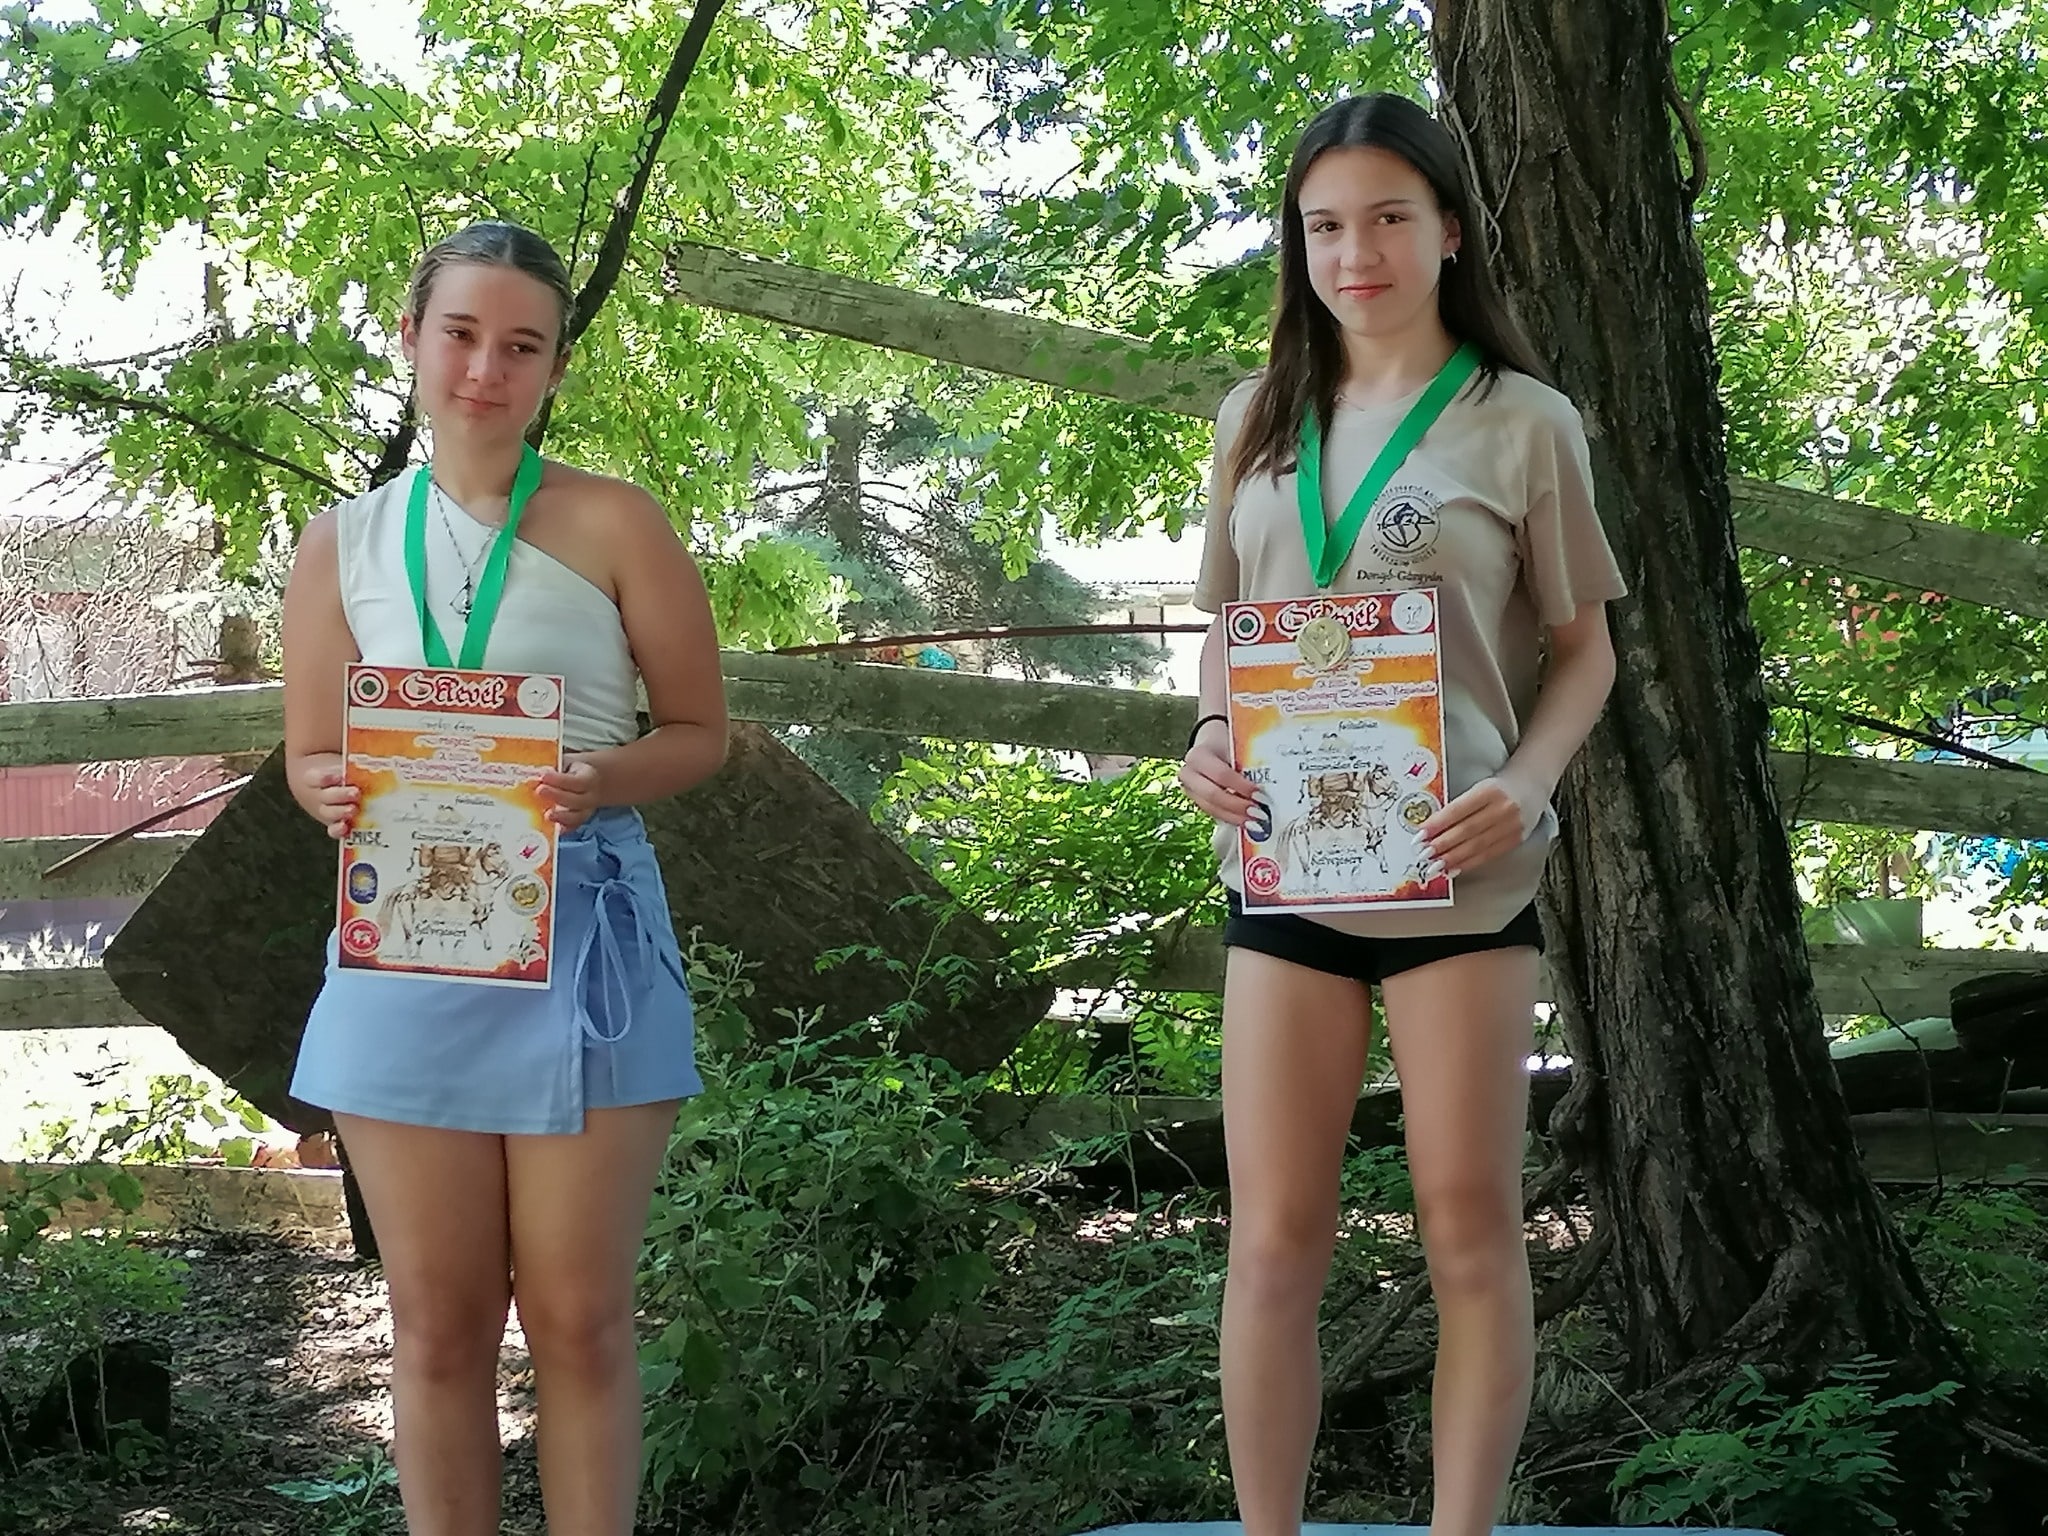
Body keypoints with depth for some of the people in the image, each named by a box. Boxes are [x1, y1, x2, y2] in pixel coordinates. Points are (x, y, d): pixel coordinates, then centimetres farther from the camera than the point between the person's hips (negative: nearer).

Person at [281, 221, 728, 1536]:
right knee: (439, 1324, 8)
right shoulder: (344, 544, 8)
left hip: (582, 932, -2)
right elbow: (310, 753, 14)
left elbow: (701, 734, 3)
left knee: (579, 1320, 3)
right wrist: (338, 795, -10)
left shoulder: (611, 525, 0)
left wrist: (598, 782, -18)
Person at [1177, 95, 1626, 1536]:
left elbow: (1583, 649, 3)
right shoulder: (1258, 424, 11)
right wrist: (1207, 740, -4)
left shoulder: (1523, 425, 1)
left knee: (1472, 1229, 3)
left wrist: (1525, 784, -16)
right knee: (1275, 1239, 3)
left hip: (1460, 872, -3)